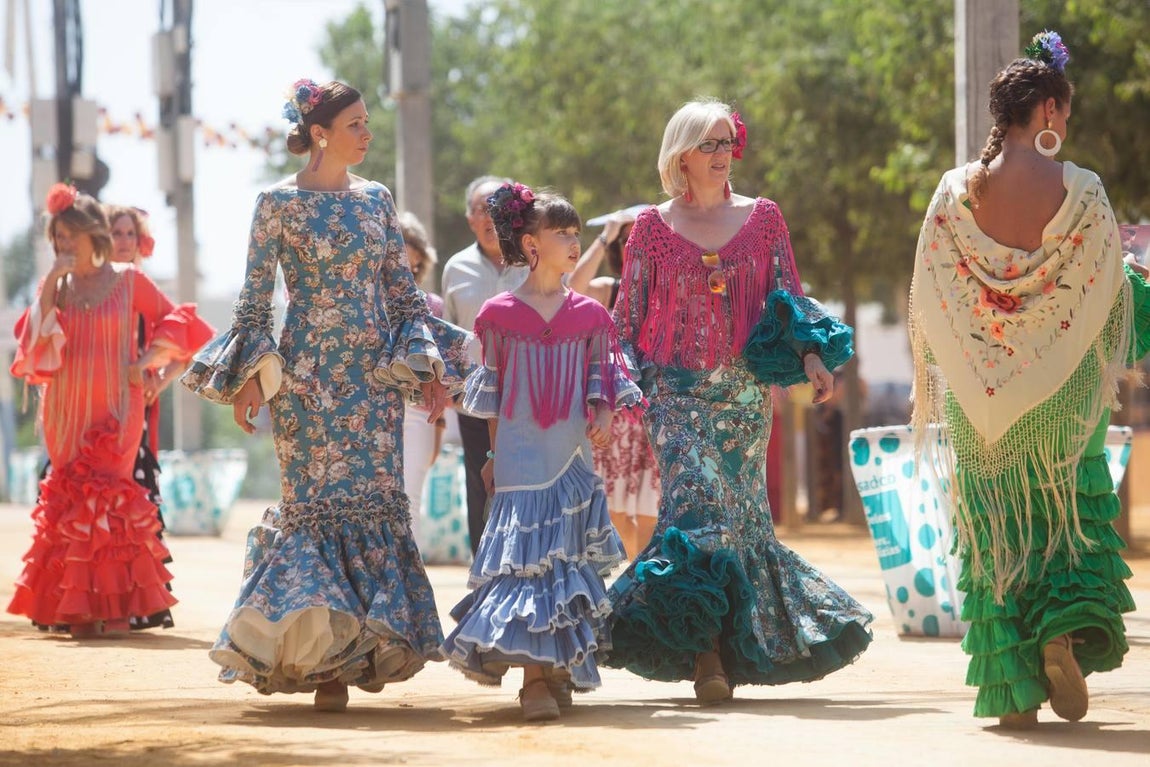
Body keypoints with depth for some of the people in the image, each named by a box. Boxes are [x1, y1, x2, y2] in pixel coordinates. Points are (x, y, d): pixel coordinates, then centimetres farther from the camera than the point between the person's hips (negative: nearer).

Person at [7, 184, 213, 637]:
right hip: (66, 410, 3)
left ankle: (98, 606, -10)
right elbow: (36, 340, -4)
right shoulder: (57, 287, 10)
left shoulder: (128, 281, 2)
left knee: (103, 501, -12)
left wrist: (146, 361, -8)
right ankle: (68, 607, 5)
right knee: (70, 499, 1)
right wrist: (52, 280, -9)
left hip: (115, 409, -3)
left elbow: (175, 323, 5)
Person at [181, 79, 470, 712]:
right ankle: (320, 655, -1)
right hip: (309, 375, -4)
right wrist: (251, 375, -8)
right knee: (315, 502, -5)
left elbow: (403, 289, 12)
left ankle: (366, 643, 5)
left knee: (377, 503, -1)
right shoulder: (279, 203, -2)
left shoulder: (376, 199, 10)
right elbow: (255, 296, -2)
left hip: (375, 375, 4)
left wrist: (426, 367, 4)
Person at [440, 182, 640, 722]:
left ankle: (557, 666, 15)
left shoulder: (588, 314, 6)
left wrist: (603, 413, -7)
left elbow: (601, 372, 13)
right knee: (527, 550, -9)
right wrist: (494, 454, 9)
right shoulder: (500, 315, 1)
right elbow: (492, 387, 7)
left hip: (571, 455, 3)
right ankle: (537, 674, -12)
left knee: (564, 553, 6)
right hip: (520, 453, -3)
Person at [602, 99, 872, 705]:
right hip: (678, 388, -2)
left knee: (740, 511, 3)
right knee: (700, 503, -17)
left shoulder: (763, 218, 9)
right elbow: (628, 317, 7)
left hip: (746, 388, 3)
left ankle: (731, 649, 12)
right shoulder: (653, 227, 4)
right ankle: (706, 651, -18)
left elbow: (787, 296, 8)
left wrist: (811, 355, -8)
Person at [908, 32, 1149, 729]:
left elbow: (927, 301, 1)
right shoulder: (1079, 191, -9)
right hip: (1061, 392, -2)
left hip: (978, 391, 2)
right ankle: (1064, 630, -12)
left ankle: (1013, 689, 7)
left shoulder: (956, 192, -4)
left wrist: (934, 389, 15)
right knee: (1071, 515, 13)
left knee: (995, 530, 8)